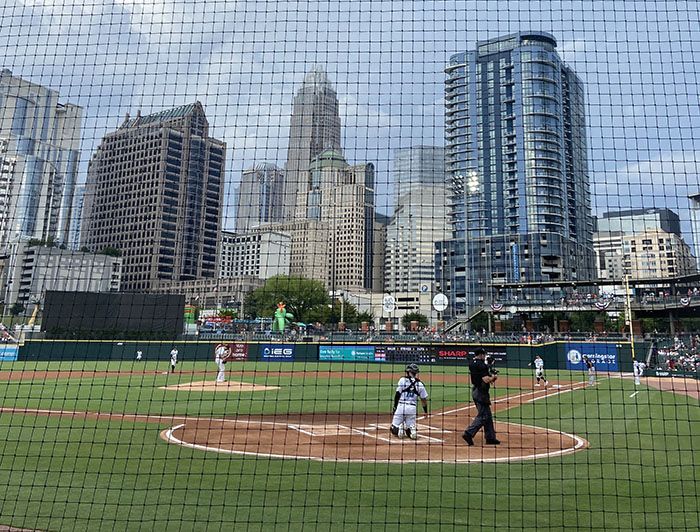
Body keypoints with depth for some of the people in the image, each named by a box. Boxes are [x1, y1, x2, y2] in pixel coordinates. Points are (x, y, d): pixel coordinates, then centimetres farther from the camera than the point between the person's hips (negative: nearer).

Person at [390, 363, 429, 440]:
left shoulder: (402, 380, 0)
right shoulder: (420, 384, 7)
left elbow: (397, 394, -4)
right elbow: (424, 399, 12)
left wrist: (395, 407, 4)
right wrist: (426, 411, 23)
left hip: (401, 406, -2)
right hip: (412, 408, 2)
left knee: (394, 429, 8)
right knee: (411, 426, 13)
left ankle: (399, 429, -24)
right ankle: (412, 430, -20)